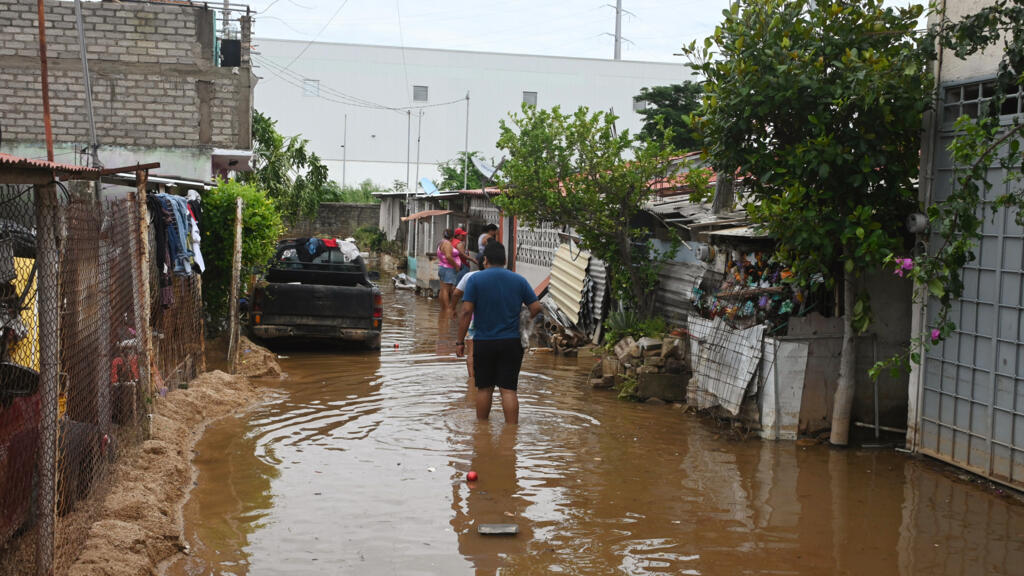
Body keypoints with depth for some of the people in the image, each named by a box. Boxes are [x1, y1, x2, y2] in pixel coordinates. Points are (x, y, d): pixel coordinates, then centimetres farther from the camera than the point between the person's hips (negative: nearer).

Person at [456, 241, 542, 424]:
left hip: (483, 342, -1)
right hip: (511, 342, 1)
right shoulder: (519, 280, 3)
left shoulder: (475, 279, -4)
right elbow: (536, 308, 1)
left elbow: (466, 311, -10)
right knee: (509, 390, 0)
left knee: (484, 388, 11)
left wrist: (460, 341, -5)